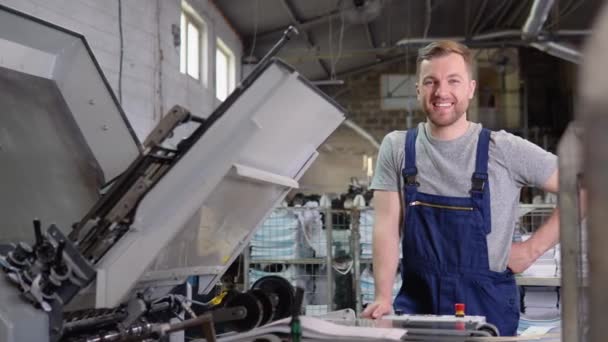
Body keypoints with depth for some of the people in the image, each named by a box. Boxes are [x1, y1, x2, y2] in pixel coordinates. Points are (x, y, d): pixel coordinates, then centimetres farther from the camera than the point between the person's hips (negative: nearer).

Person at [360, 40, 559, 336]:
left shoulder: (504, 150, -4)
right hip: (416, 303, 1)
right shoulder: (395, 148, 2)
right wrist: (383, 298, -13)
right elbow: (387, 226, -3)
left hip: (487, 305, 0)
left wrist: (533, 248, -3)